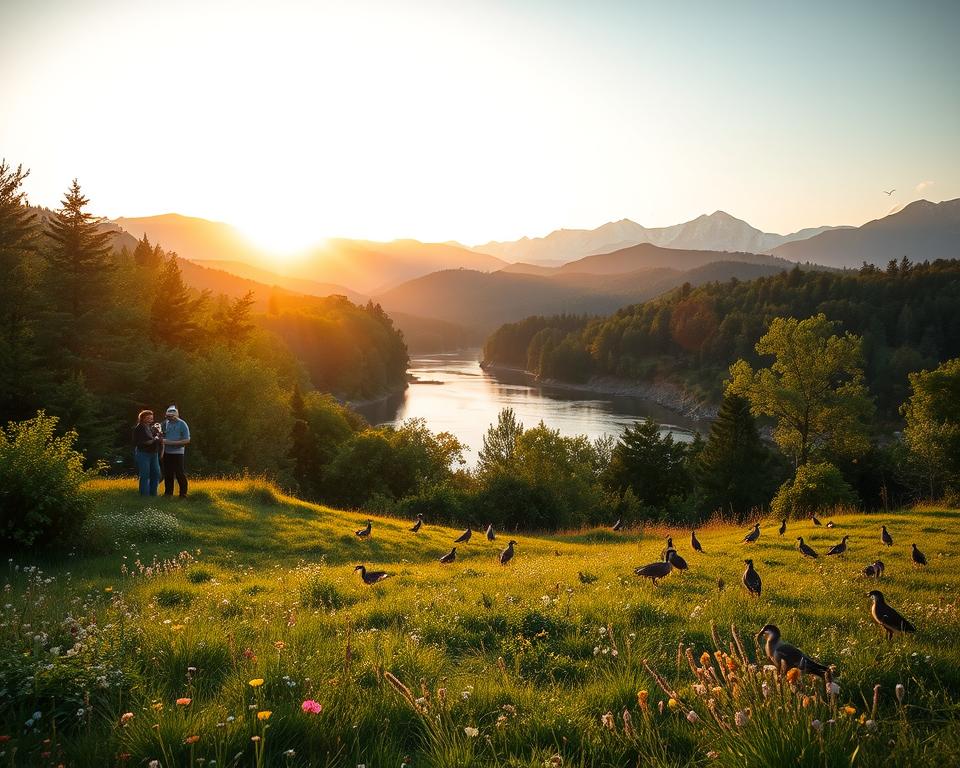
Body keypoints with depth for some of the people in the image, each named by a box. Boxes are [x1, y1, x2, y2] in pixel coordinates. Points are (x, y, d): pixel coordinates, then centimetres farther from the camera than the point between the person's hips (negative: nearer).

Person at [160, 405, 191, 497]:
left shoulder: (182, 424, -8)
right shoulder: (166, 423, 8)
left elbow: (187, 440, -12)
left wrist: (171, 442, -19)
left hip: (177, 453, -5)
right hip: (167, 453, 5)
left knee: (179, 474, -4)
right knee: (168, 474, 11)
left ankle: (183, 493, 4)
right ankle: (168, 492, 21)